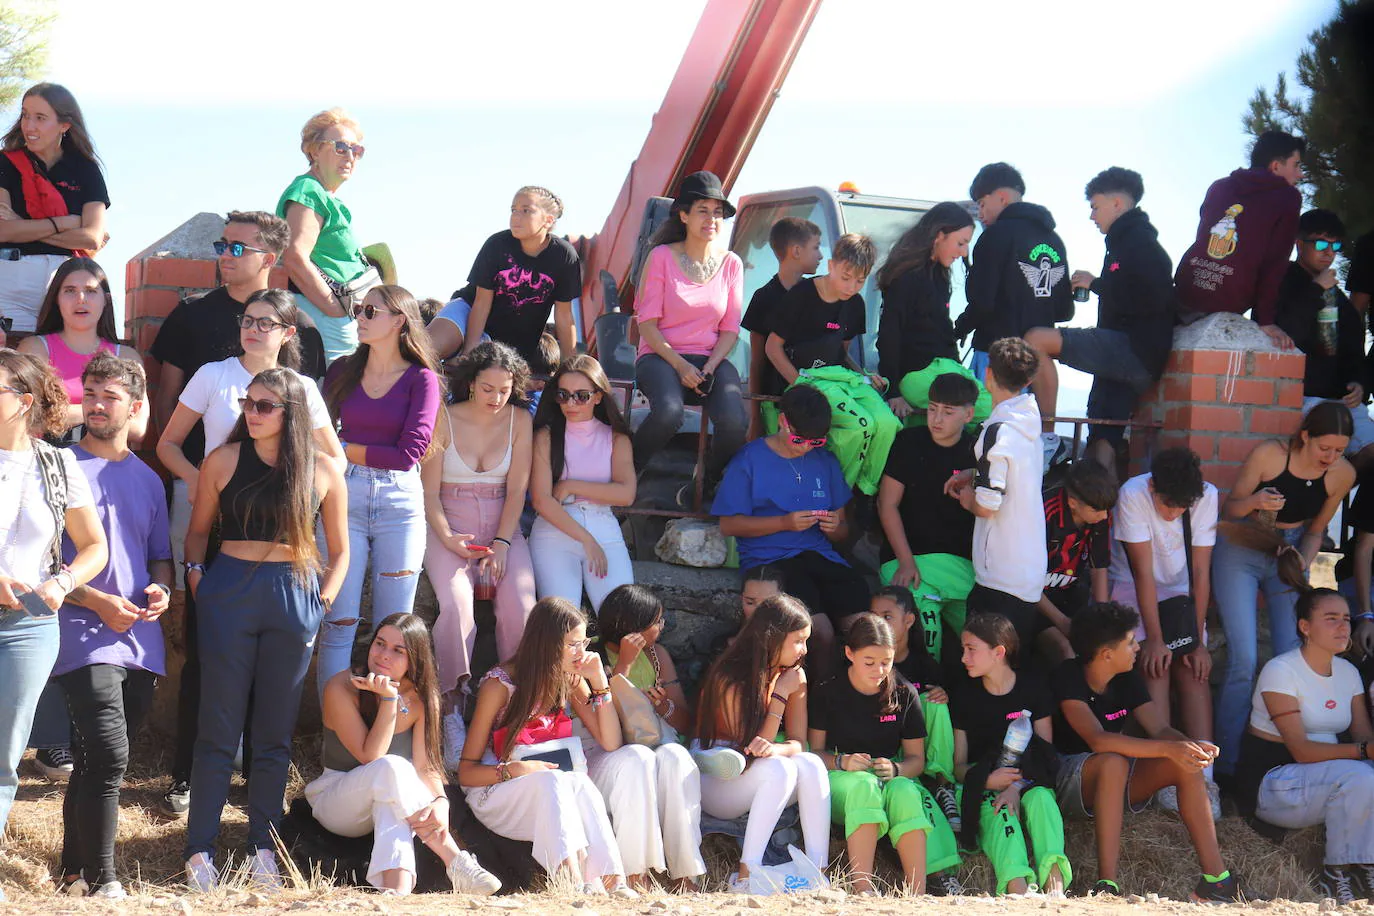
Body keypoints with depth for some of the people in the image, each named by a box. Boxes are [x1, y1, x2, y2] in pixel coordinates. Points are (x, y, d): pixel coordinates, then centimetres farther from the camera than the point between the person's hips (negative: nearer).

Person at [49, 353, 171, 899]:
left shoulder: (148, 480, 18)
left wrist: (160, 589, 3)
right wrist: (97, 601, -13)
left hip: (140, 638, 6)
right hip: (83, 631, -6)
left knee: (97, 761, 11)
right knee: (108, 756, -16)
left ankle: (74, 870, 21)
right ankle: (99, 880, -9)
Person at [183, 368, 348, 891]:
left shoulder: (323, 471, 4)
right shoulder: (223, 460, 3)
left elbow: (338, 550, 12)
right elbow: (198, 530, 12)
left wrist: (322, 602, 1)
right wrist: (196, 573, -5)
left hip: (294, 597, 1)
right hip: (229, 593, -1)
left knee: (275, 730, 6)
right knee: (219, 726, -1)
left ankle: (262, 847, 14)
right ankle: (200, 849, 3)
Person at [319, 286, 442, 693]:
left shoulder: (421, 379, 3)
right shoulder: (343, 371, 12)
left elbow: (409, 453, -7)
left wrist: (347, 450, -3)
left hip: (400, 502, -1)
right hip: (344, 498, 2)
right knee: (339, 623, -5)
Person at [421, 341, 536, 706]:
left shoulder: (519, 420, 4)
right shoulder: (444, 421, -1)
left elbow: (517, 490, 1)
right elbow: (429, 492, 0)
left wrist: (502, 543, -12)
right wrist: (447, 538, -16)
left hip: (502, 527, 2)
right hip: (450, 528, -2)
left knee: (520, 606, -24)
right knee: (456, 604, -29)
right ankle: (453, 696, -18)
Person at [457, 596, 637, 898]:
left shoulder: (571, 680, 5)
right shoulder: (500, 684, -10)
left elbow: (611, 743, 1)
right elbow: (466, 772, -8)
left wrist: (599, 680, -6)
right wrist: (515, 770, -27)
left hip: (554, 799, 4)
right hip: (494, 797, -4)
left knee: (580, 783, -32)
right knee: (551, 781, -36)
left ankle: (612, 881, -49)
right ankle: (573, 881, -57)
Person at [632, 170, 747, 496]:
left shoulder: (731, 264, 7)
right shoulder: (662, 257, -2)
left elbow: (730, 329, 8)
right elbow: (647, 322, -4)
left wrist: (710, 367, -10)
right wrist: (680, 365, -16)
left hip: (711, 359, 3)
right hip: (660, 356, -3)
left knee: (734, 422, -28)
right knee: (668, 414, -37)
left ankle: (706, 486, 2)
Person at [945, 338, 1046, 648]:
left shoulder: (998, 431, -20)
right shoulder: (1030, 414, 6)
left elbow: (987, 506, -19)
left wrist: (968, 498, 2)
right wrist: (972, 474, 13)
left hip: (1002, 577, -9)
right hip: (1032, 564, 9)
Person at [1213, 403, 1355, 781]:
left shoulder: (1343, 475, -11)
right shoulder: (1269, 454, -21)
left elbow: (1316, 529, 5)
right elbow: (1229, 508, -10)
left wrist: (1303, 563, -14)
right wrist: (1255, 501, -32)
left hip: (1291, 554, 3)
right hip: (1242, 552, -3)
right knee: (1244, 660, -11)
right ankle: (1227, 763, -3)